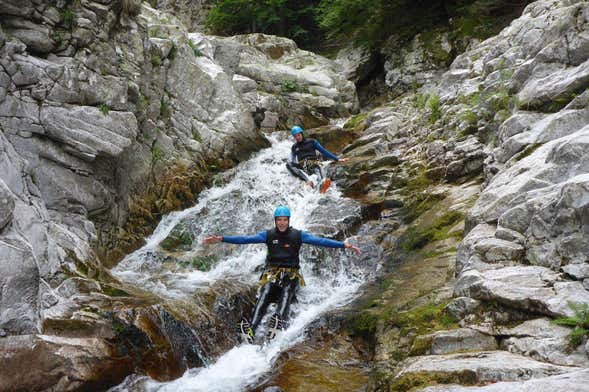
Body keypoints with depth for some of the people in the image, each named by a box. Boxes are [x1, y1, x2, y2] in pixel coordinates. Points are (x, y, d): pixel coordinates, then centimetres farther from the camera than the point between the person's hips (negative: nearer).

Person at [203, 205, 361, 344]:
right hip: (272, 274, 1)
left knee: (286, 294, -32)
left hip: (291, 275, -1)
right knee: (263, 297, -26)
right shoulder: (269, 234, 7)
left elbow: (320, 241, -3)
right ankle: (250, 330, -45)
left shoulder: (298, 235, 4)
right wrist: (221, 239, -8)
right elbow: (245, 239, 1)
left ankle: (278, 322, -59)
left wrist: (345, 245, -12)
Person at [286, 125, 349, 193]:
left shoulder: (311, 142, 14)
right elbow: (292, 160, 19)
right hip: (302, 167, 1)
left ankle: (323, 186, -72)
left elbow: (324, 151, 12)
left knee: (318, 169, -38)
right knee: (288, 164, -31)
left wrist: (337, 159, 5)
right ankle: (308, 181, -53)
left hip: (313, 165, -1)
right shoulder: (294, 147, 20)